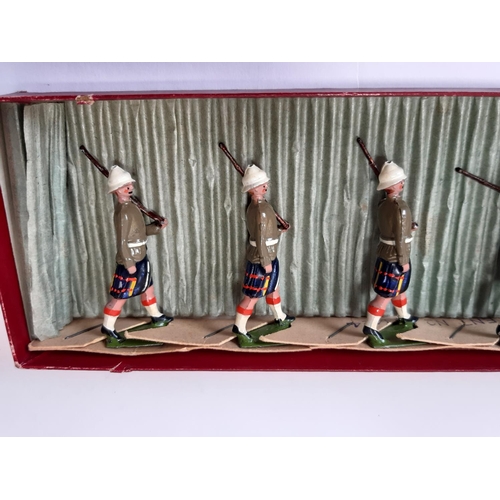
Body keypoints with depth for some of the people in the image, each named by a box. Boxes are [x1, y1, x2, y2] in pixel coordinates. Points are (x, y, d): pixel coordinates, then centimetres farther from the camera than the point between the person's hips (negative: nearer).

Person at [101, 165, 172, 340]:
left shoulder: (130, 206, 8)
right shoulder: (123, 212, -23)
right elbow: (122, 241, -24)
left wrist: (157, 227, 2)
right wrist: (129, 264, -22)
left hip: (139, 258, 10)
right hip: (130, 261, -10)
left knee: (147, 287, 22)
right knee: (120, 295, 3)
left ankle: (156, 317, 39)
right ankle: (107, 326, 18)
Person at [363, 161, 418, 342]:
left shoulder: (383, 204, 4)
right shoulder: (400, 206, -23)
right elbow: (400, 237, -22)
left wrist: (409, 227, 6)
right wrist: (404, 261, -16)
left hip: (386, 253, 9)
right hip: (395, 257, -9)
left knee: (400, 287, 26)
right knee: (385, 294, -2)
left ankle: (404, 316, 45)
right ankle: (370, 326, 4)